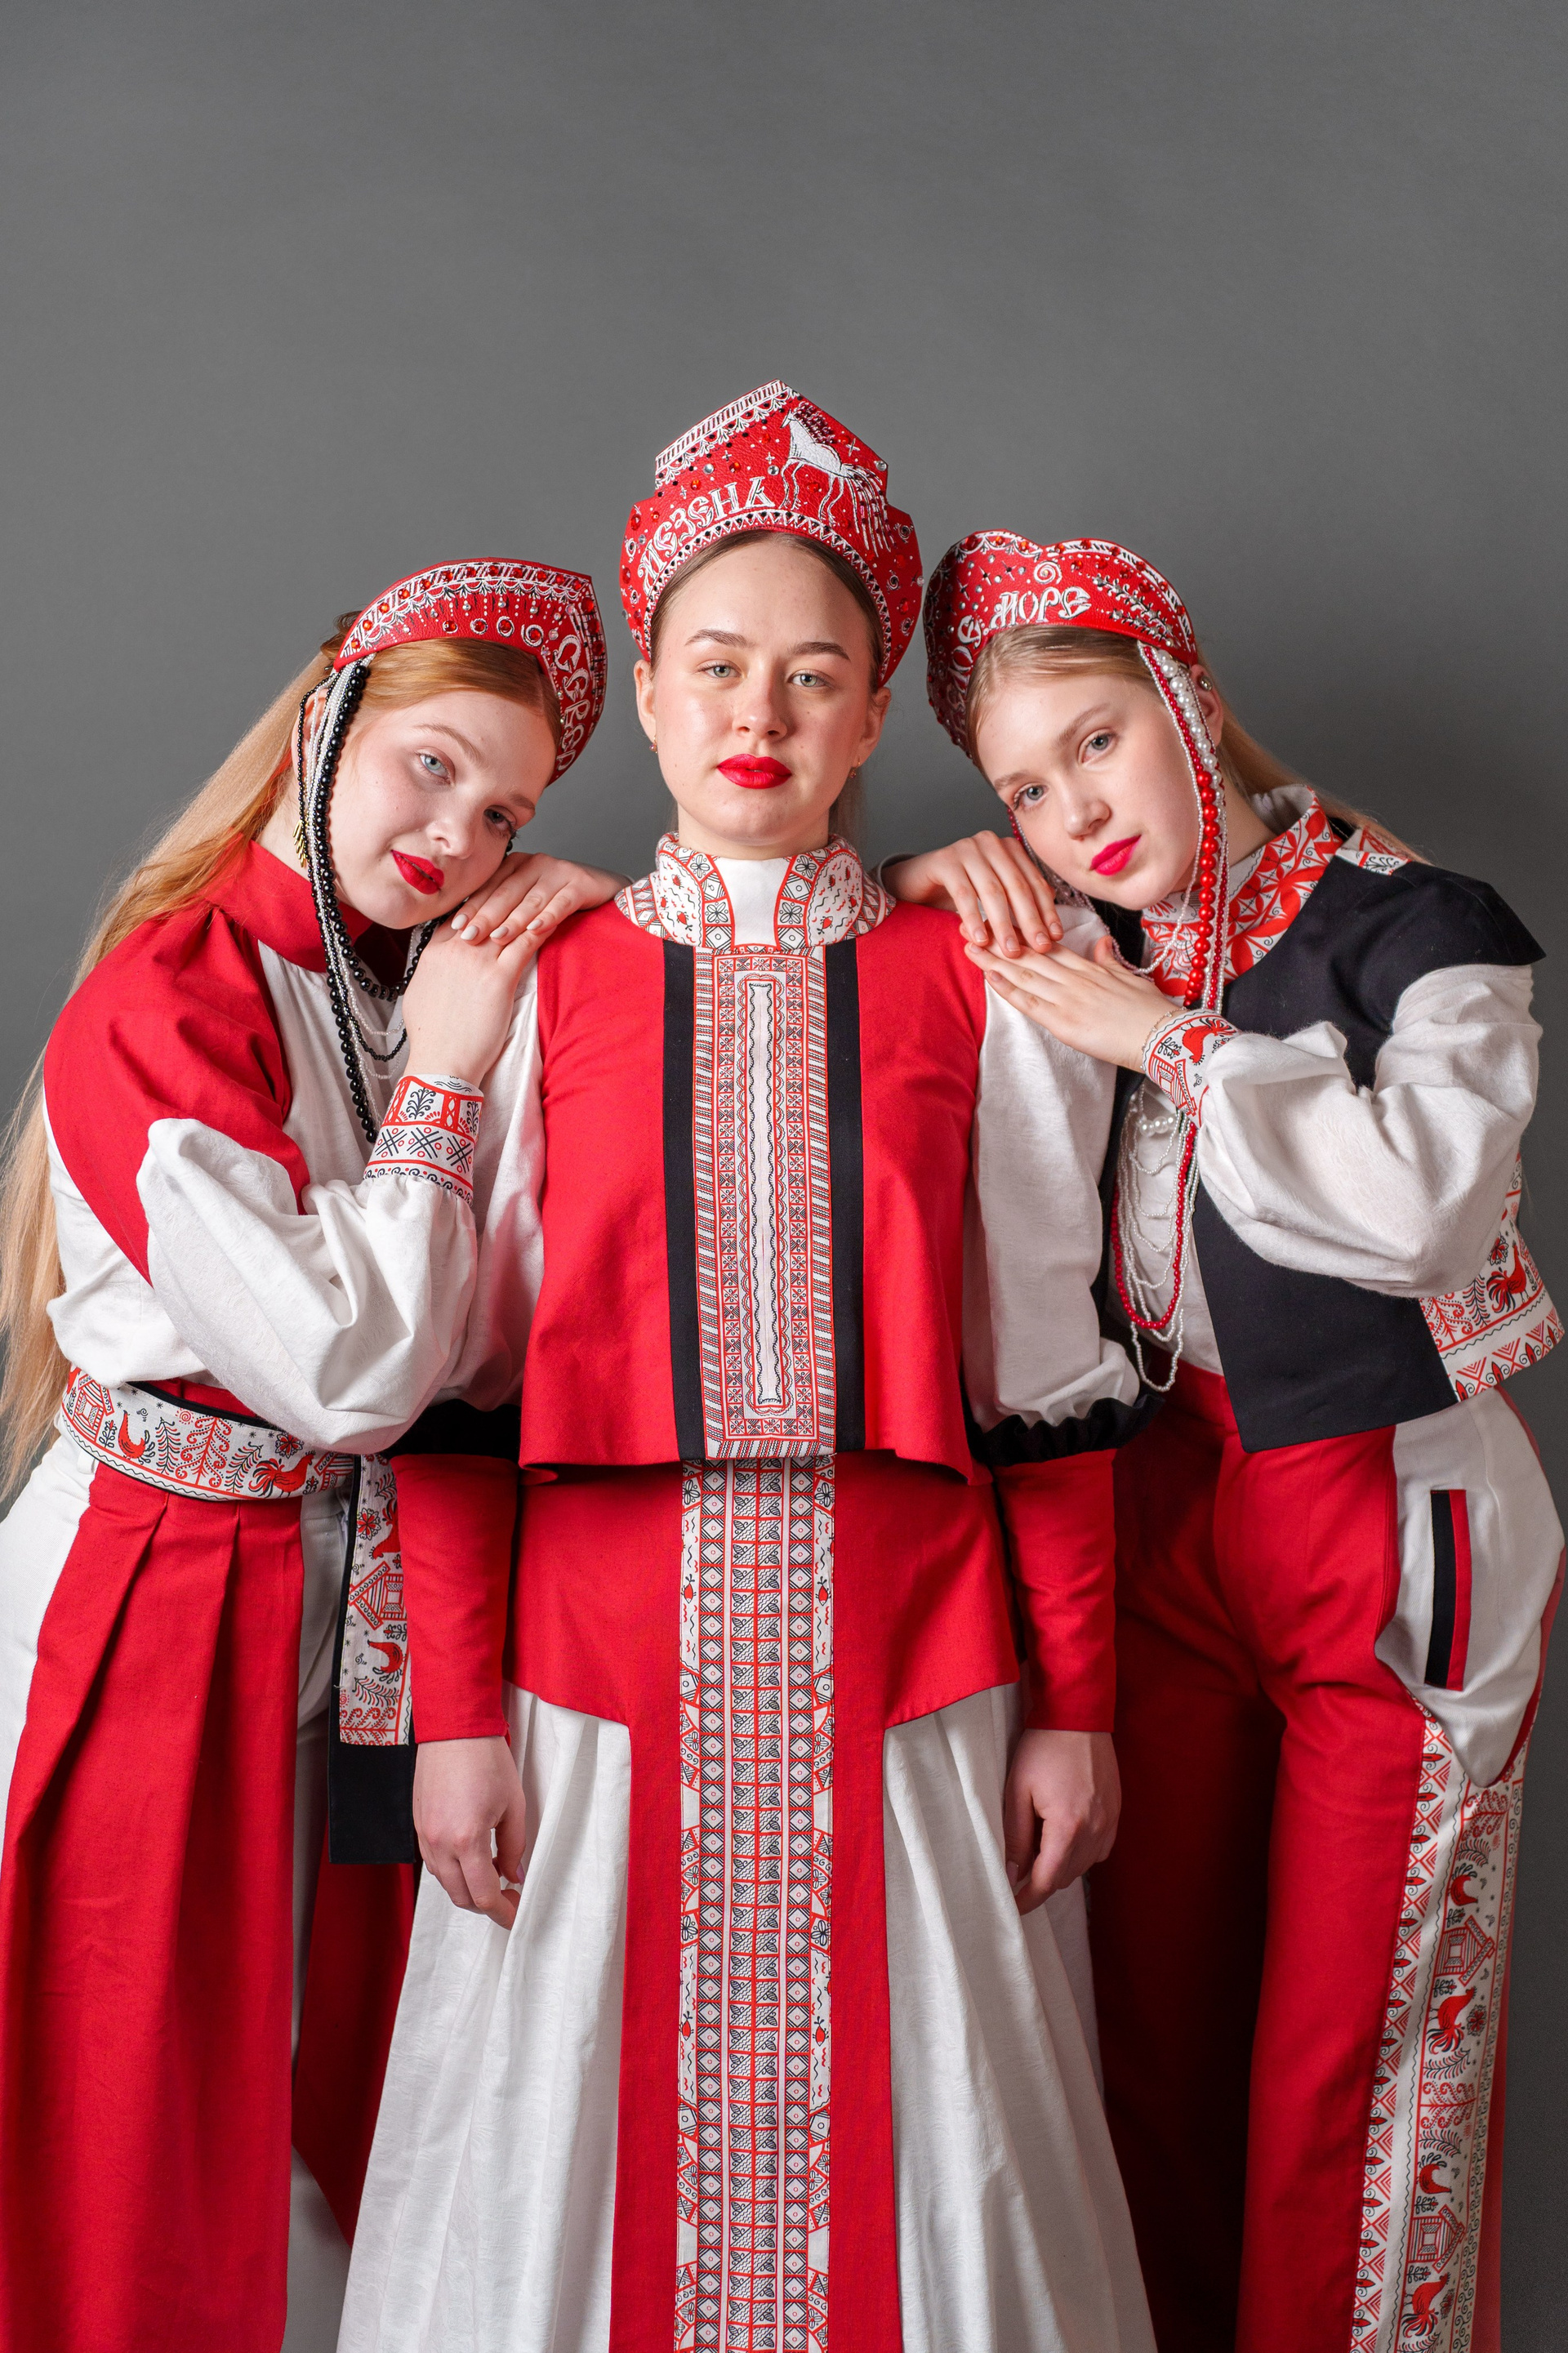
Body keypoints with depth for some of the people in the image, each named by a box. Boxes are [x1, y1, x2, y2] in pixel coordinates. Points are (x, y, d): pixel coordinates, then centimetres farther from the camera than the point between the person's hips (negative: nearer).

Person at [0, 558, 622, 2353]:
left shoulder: (430, 989, 7)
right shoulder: (159, 1011, -15)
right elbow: (340, 1364, -24)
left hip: (370, 1600, 7)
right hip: (175, 1612, -7)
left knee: (345, 2101, 18)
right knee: (151, 2118, 9)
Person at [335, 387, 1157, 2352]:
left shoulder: (971, 992, 5)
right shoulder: (530, 983, 4)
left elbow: (1047, 1378, 5)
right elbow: (456, 1381, 2)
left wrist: (1074, 1706, 3)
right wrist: (455, 1710, -2)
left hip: (912, 1679, 0)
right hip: (602, 1676, 0)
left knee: (913, 2159, 8)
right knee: (593, 2156, 8)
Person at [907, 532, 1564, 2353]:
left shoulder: (1415, 933, -4)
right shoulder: (1081, 968, 7)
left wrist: (1174, 1043, -15)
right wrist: (930, 884, -4)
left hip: (1390, 1535, -4)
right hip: (1167, 1514, 4)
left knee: (1345, 2064, 2)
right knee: (1154, 2027, 11)